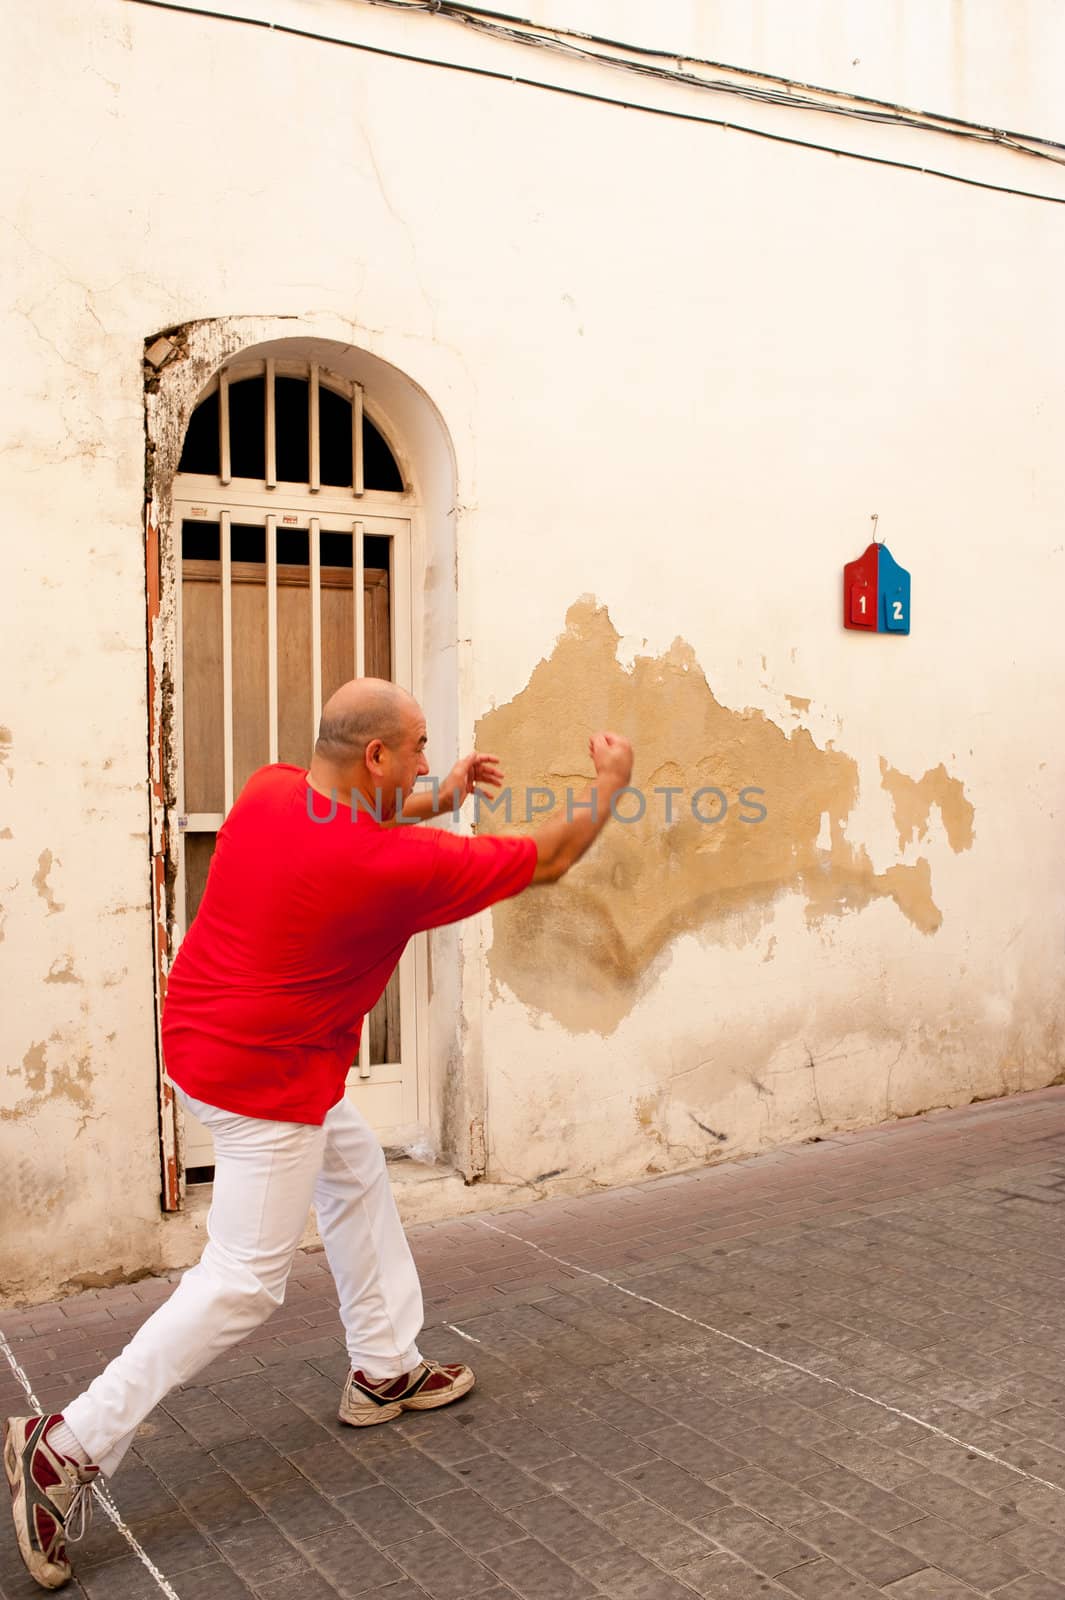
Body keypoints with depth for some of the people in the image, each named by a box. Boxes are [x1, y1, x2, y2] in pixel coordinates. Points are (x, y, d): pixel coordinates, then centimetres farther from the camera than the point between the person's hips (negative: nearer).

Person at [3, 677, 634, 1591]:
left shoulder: (269, 791, -6)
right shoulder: (394, 863, -25)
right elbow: (546, 861, -13)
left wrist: (435, 802, 11)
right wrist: (608, 786, 3)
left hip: (207, 1034, 10)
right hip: (266, 1078, -10)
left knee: (357, 1174, 23)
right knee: (244, 1284, -1)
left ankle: (385, 1369, 34)